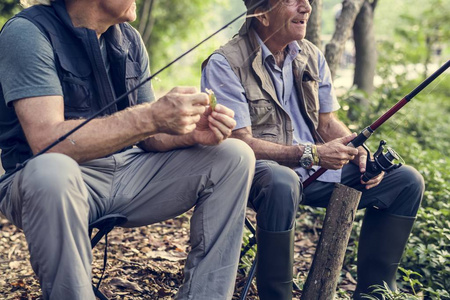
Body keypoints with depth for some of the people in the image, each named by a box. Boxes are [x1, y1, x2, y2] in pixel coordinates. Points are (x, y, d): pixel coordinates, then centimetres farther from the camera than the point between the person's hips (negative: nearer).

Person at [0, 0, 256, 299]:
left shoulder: (129, 39, 7)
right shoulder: (28, 32, -13)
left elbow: (146, 136, 9)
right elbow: (46, 141, -26)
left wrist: (193, 133, -13)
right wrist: (152, 117, -30)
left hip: (125, 172, 7)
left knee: (236, 157, -4)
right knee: (51, 171, -41)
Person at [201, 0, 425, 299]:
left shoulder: (311, 56, 8)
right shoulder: (225, 64, -13)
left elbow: (328, 122, 13)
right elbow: (240, 143, -19)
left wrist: (360, 153, -7)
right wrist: (312, 153, -25)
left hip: (314, 171, 7)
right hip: (258, 169, -7)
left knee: (407, 181, -3)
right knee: (282, 184, -42)